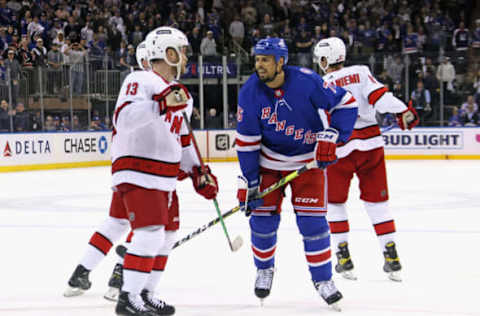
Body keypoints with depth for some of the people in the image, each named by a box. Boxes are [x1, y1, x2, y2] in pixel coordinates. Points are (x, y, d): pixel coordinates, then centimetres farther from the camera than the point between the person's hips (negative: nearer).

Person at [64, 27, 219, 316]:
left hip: (164, 177, 10)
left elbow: (181, 139, 24)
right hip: (137, 171, -10)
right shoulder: (140, 82, -11)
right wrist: (162, 104, -36)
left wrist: (198, 173, 15)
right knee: (150, 232, -16)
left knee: (169, 232, 12)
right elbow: (123, 119, -26)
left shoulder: (180, 94, 17)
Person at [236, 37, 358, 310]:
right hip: (268, 161, 2)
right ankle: (264, 269, 26)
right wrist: (249, 181, -9)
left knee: (313, 221, -7)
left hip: (308, 160, -2)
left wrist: (331, 136, -22)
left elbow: (345, 103, -12)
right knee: (263, 218, 0)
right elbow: (247, 141, -7)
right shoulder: (250, 92, -13)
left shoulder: (307, 81, -22)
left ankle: (323, 279, 8)